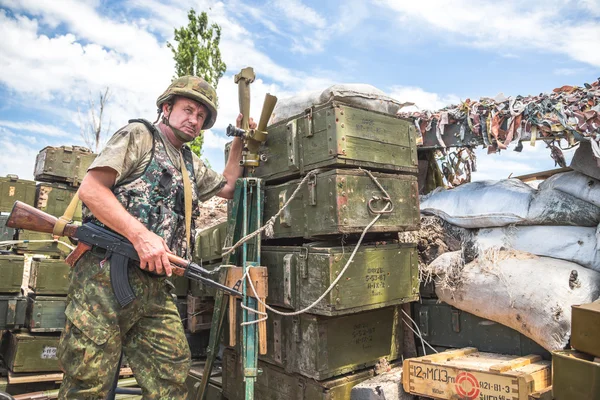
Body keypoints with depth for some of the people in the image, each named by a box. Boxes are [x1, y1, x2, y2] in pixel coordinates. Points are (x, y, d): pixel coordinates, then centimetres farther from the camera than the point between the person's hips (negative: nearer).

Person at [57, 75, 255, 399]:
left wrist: (239, 142, 28)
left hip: (155, 287, 7)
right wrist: (141, 235, -19)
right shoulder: (139, 135, 3)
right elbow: (90, 189, -9)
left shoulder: (191, 164, 25)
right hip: (106, 277, -6)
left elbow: (227, 187, 38)